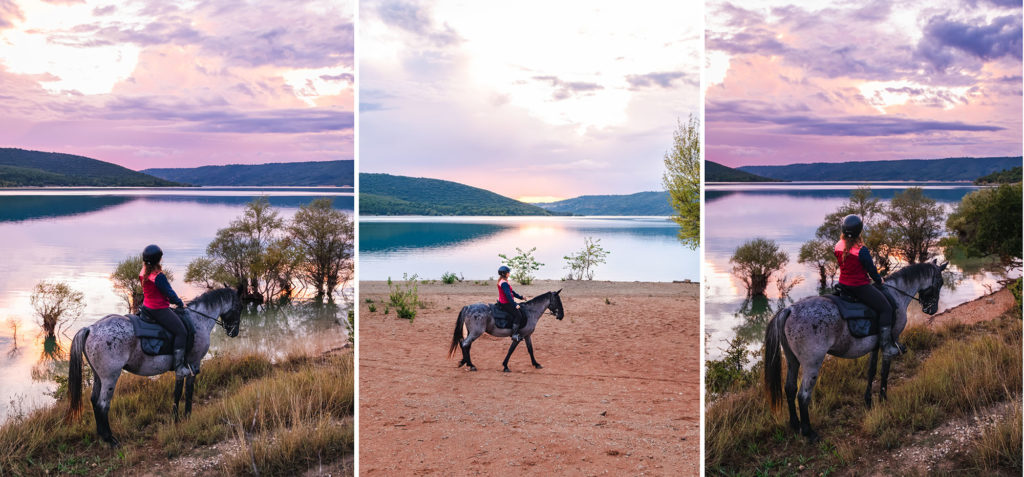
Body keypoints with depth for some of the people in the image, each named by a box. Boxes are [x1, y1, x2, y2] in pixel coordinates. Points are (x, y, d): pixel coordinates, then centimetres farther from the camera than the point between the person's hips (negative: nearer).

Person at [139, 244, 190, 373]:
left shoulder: (143, 274, 5)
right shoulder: (159, 276, -22)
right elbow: (169, 293, -15)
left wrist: (175, 301, 19)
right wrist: (180, 303, 3)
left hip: (147, 308, 10)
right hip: (160, 309, -10)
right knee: (181, 332, -6)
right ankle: (178, 365, -9)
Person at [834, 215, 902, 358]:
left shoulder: (838, 246, -2)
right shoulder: (862, 251, -23)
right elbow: (872, 270, -11)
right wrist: (879, 280, 11)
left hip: (843, 285, 8)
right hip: (860, 287, -8)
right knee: (886, 308, 2)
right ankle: (886, 346, -2)